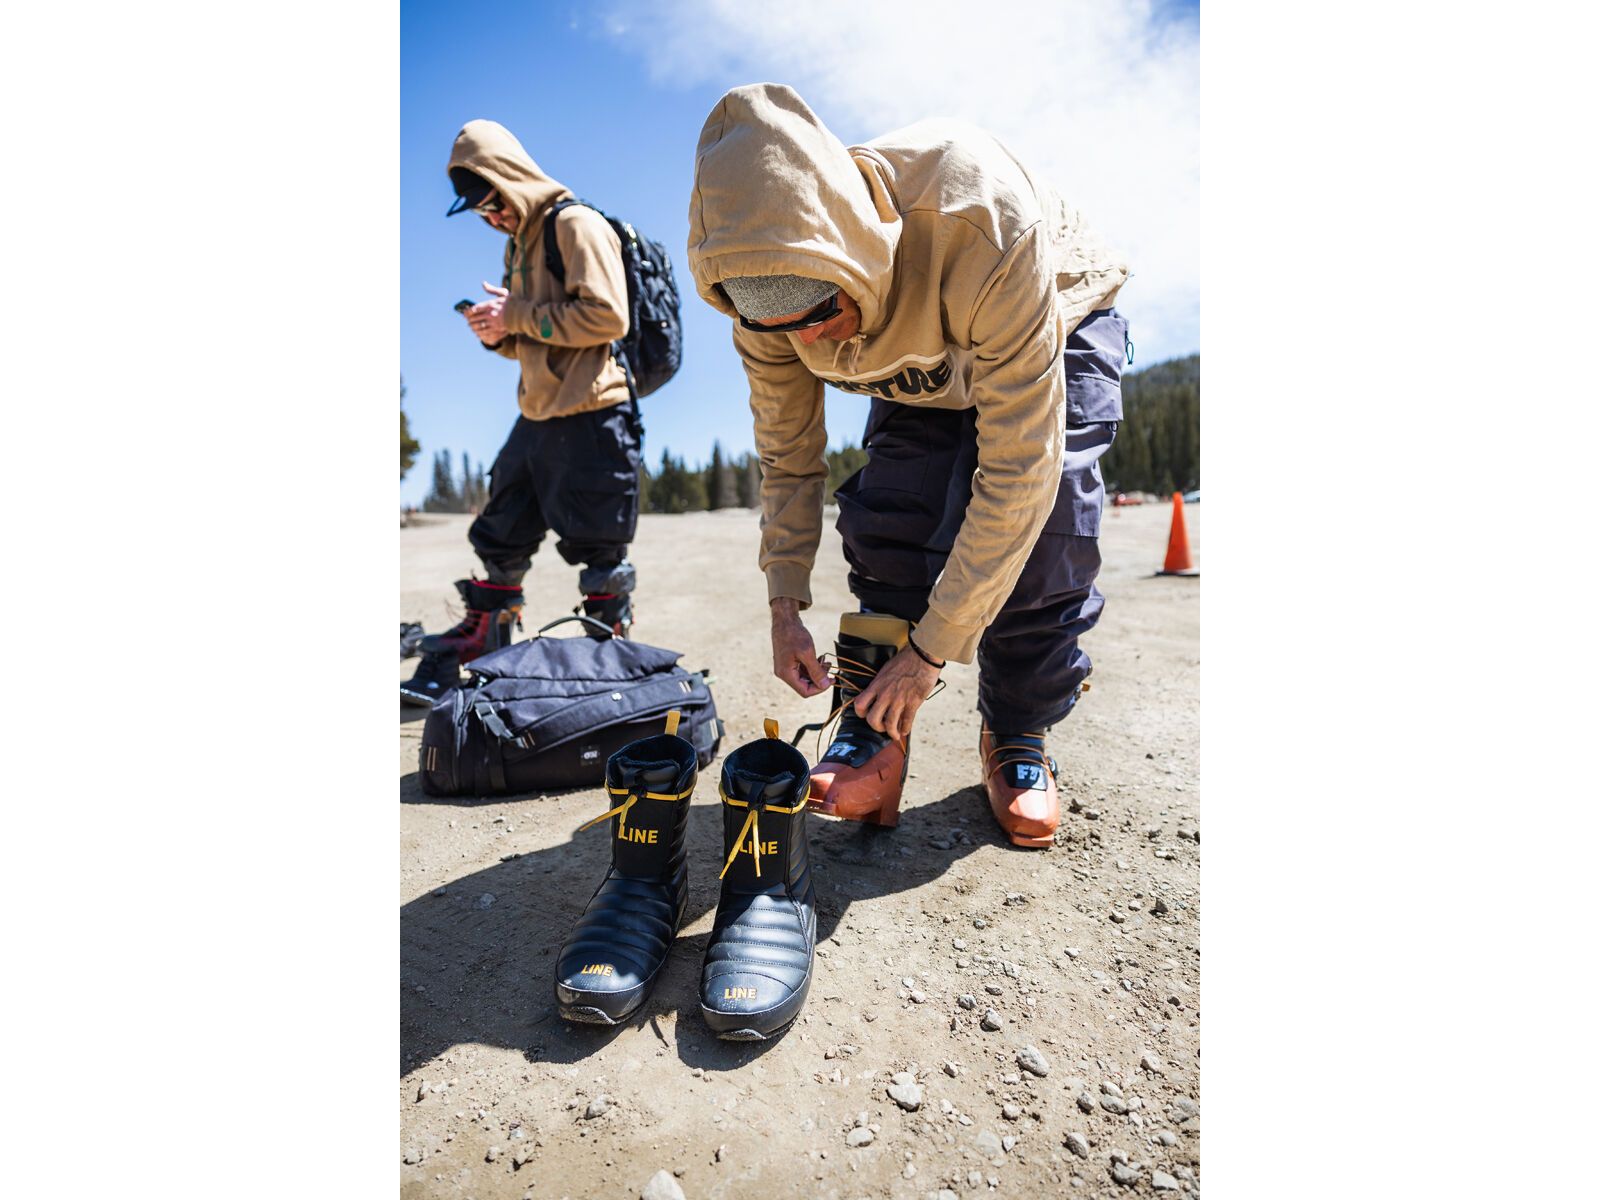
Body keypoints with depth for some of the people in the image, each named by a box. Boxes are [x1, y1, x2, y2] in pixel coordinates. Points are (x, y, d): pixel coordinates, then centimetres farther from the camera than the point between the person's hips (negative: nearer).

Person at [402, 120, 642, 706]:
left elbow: (607, 317, -18)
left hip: (590, 417, -9)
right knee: (498, 545, 11)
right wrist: (500, 334, 4)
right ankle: (451, 673, 22)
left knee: (598, 555, -2)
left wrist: (518, 316, -12)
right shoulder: (518, 241, 22)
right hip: (536, 418, 9)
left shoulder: (576, 224, -5)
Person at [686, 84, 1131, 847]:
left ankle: (1018, 736, -3)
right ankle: (873, 731, -5)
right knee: (886, 524, -17)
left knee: (1043, 525, -23)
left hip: (1053, 329, -3)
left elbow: (1018, 467, -41)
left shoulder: (982, 226, -43)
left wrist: (933, 647, -37)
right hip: (921, 368, 4)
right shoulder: (769, 286, -26)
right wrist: (784, 604, -17)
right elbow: (787, 455, -13)